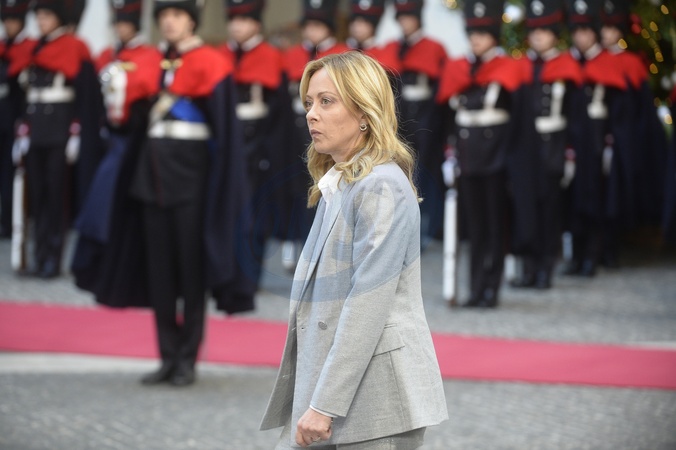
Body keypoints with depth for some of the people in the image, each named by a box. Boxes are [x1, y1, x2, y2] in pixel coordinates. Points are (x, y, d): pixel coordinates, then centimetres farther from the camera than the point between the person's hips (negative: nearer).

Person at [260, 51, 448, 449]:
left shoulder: (382, 187, -13)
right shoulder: (336, 185, 16)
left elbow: (368, 306, -19)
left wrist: (325, 404, -21)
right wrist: (312, 398, 13)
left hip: (378, 400, -9)